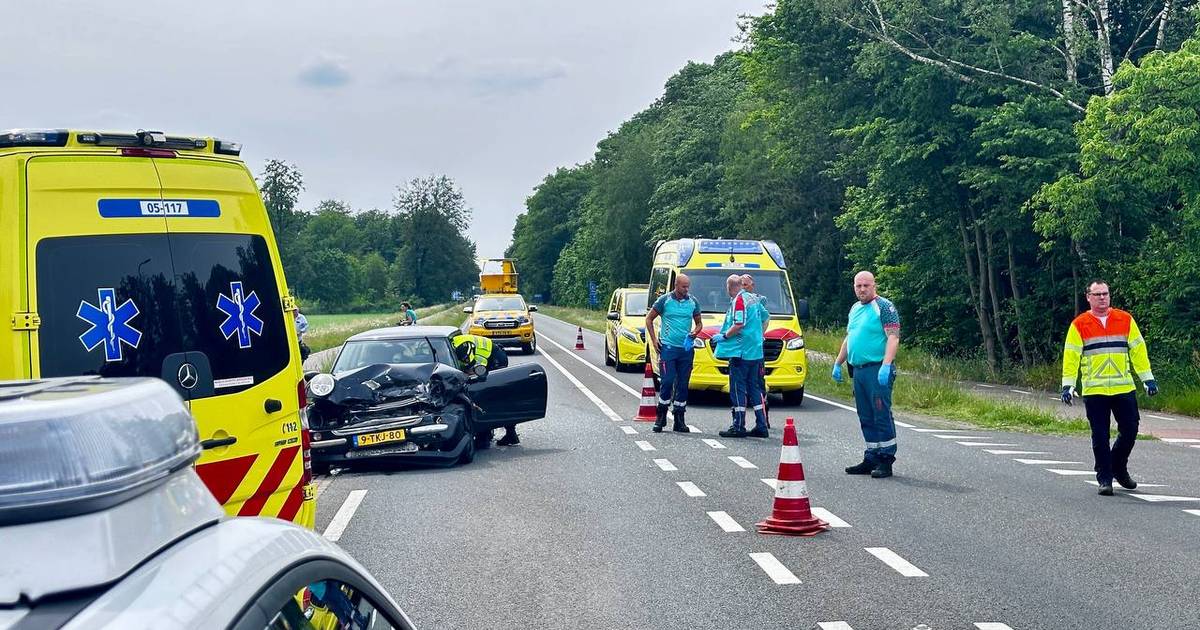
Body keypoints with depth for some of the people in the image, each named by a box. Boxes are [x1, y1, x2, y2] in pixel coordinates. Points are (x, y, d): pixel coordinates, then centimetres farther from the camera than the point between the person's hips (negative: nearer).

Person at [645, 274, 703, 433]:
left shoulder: (693, 302, 8)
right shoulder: (664, 300, -1)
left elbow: (699, 323, 19)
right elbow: (649, 319, 7)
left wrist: (695, 332, -4)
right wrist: (654, 340, 0)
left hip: (686, 348, 3)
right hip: (668, 347, -3)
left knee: (683, 384, 4)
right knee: (667, 382, -9)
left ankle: (679, 420, 11)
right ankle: (660, 418, 2)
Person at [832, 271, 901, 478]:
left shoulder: (884, 306, -6)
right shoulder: (855, 308, 19)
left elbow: (893, 338, -15)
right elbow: (848, 339, 28)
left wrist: (886, 366, -25)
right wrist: (838, 364, 24)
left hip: (877, 370, -8)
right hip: (858, 370, 8)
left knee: (882, 415, -7)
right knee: (866, 418, 11)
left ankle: (885, 461, -3)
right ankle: (871, 459, 16)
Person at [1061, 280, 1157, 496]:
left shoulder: (1125, 320, 7)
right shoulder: (1079, 325, 1)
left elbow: (1138, 350, 10)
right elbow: (1071, 356, -1)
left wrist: (1148, 378, 7)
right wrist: (1068, 385, -7)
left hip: (1124, 388, 2)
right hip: (1094, 390, -2)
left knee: (1130, 430, 5)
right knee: (1100, 437, 1)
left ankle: (1119, 468, 29)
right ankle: (1104, 479, 10)